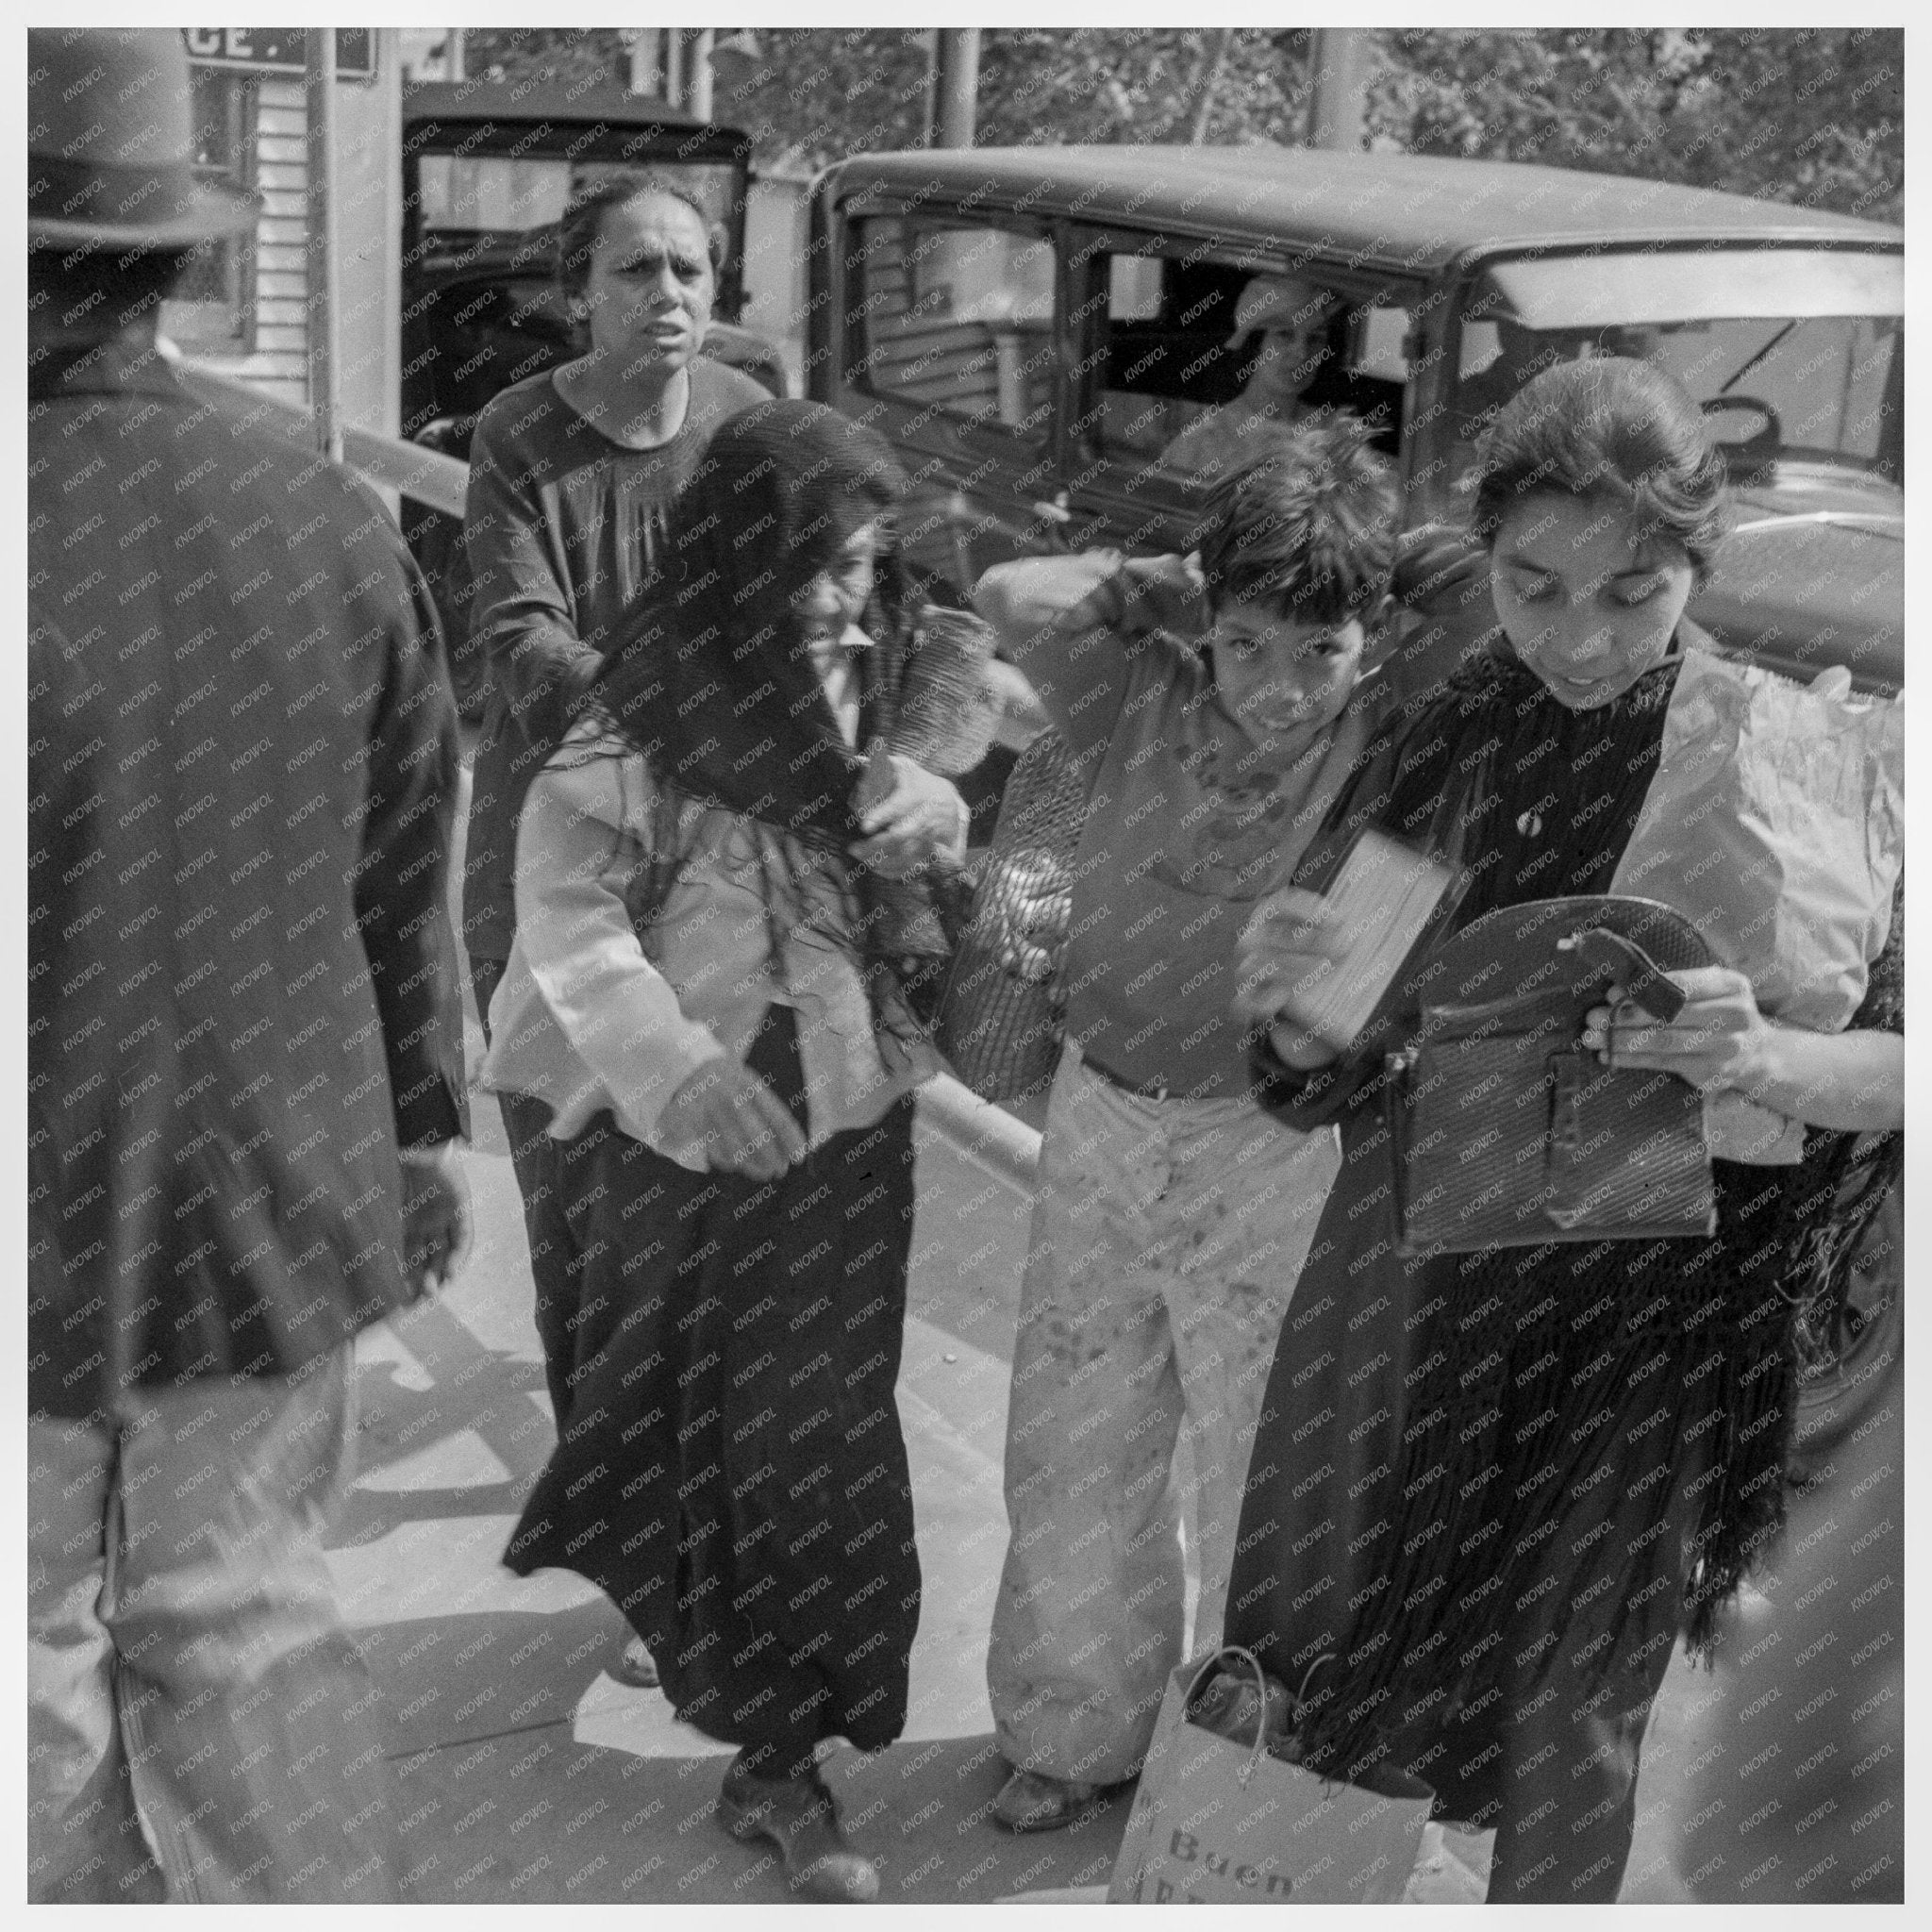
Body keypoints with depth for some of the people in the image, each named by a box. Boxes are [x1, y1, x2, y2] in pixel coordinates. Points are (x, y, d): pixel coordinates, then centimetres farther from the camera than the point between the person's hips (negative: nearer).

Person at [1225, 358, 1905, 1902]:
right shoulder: (1441, 741, -2)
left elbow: (1891, 1070, -9)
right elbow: (1326, 1073, 4)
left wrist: (1766, 1059, -30)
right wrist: (1291, 1007, -19)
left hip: (1648, 1315, -3)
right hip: (1413, 1283, 3)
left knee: (1565, 1730, 2)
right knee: (1316, 1673, 10)